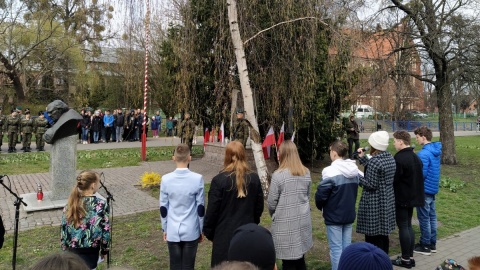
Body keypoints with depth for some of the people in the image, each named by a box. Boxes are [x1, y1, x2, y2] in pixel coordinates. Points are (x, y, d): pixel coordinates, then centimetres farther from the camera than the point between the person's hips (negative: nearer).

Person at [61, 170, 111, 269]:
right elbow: (105, 231, -12)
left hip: (71, 251, 4)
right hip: (90, 253, -3)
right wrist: (104, 250, 3)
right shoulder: (101, 205, -16)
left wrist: (65, 249, 13)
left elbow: (63, 229, 1)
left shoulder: (70, 204, -5)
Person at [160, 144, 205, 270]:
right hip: (191, 231, -1)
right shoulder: (197, 179, -12)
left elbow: (163, 207, -1)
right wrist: (201, 230, 6)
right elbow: (201, 207, -6)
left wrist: (165, 229, 13)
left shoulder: (166, 179, -9)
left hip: (172, 231, 1)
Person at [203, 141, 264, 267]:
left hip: (225, 234, -3)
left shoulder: (219, 179, -14)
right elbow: (259, 206, 6)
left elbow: (212, 210, -10)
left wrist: (208, 231, 4)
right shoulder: (254, 178, -2)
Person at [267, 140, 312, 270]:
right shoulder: (306, 173, 1)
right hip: (303, 221, 5)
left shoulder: (278, 175, -16)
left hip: (285, 223, -5)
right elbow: (307, 196, 12)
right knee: (300, 258, 19)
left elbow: (271, 202, -10)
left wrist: (274, 215, 9)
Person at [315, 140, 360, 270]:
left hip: (334, 216, -7)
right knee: (347, 247, 16)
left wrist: (320, 207, 0)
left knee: (336, 248, 4)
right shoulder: (355, 170, 2)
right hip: (349, 214, 7)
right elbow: (355, 190, 12)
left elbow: (321, 195, -18)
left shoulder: (330, 172, -22)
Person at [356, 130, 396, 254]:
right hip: (387, 201, 9)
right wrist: (362, 158, 16)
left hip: (374, 203, -9)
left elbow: (371, 185, -20)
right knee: (383, 232, 19)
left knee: (373, 235, 1)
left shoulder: (374, 161, -21)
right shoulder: (390, 158, 6)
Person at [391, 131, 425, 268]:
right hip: (413, 196, 9)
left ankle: (405, 259, 7)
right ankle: (410, 257, 22)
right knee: (408, 226, 15)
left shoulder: (399, 158, -21)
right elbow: (419, 177, 17)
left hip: (401, 198, -9)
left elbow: (393, 178, -19)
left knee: (403, 227, -1)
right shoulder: (415, 156, 10)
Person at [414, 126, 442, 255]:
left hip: (424, 190, -9)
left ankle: (425, 246, 12)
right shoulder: (436, 150, 7)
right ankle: (432, 243, 25)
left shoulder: (423, 154, -23)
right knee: (432, 216, 15)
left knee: (424, 218, 2)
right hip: (433, 188, 9)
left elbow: (422, 174, -23)